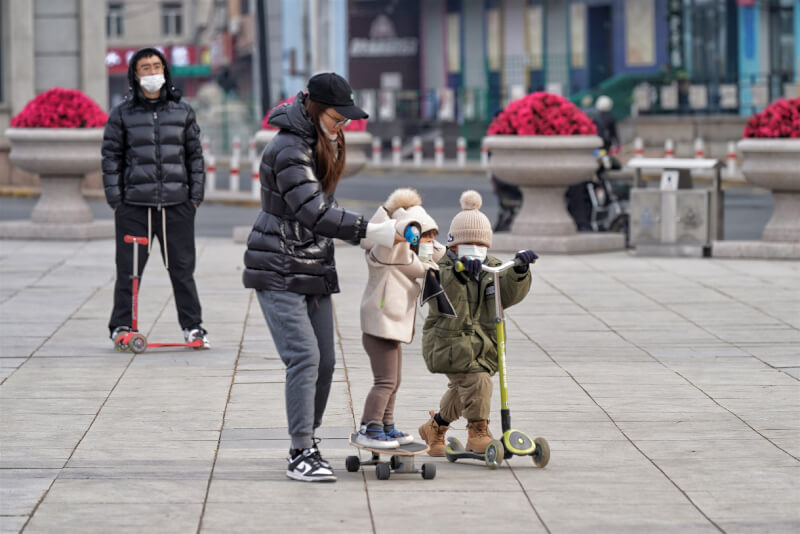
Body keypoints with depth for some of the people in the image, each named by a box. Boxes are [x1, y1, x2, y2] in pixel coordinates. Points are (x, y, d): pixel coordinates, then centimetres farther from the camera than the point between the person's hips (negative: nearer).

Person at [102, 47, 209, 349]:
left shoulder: (183, 111, 10)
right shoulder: (122, 114, 5)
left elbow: (195, 155, 13)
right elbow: (111, 158, 6)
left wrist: (196, 196, 7)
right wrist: (115, 200, -1)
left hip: (177, 204, 1)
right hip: (134, 204, -1)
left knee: (182, 268, 4)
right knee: (128, 270, 2)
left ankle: (192, 325, 13)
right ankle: (121, 326, 12)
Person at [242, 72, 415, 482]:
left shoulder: (321, 146, 13)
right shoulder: (289, 149, -19)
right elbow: (313, 212, -27)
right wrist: (371, 231, -28)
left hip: (314, 271, 9)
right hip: (280, 274, -9)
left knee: (325, 360, 8)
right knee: (304, 356, -15)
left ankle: (308, 437, 21)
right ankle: (301, 454, -14)